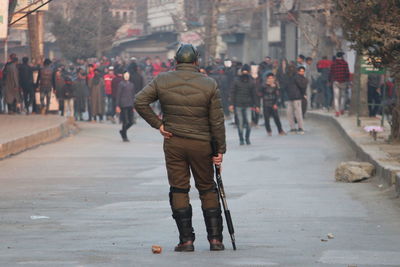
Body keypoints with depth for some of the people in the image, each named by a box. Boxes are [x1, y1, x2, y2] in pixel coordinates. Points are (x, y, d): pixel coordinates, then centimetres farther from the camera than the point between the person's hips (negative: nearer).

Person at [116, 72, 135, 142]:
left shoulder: (131, 85, 13)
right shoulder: (121, 84, -3)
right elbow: (118, 95, -4)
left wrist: (134, 106, 14)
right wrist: (117, 106, -8)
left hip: (130, 105, 5)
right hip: (123, 105, -5)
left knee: (131, 122, 4)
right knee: (125, 122, -4)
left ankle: (122, 131, 28)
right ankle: (124, 137, 9)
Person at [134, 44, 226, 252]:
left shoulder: (162, 81, -1)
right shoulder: (209, 85, -4)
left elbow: (140, 101, -6)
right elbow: (217, 120, -4)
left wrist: (158, 124, -1)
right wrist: (220, 149, 1)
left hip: (173, 143, 0)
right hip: (201, 144, 0)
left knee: (178, 190, 6)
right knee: (207, 189, 12)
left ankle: (186, 240, 0)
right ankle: (215, 238, 9)